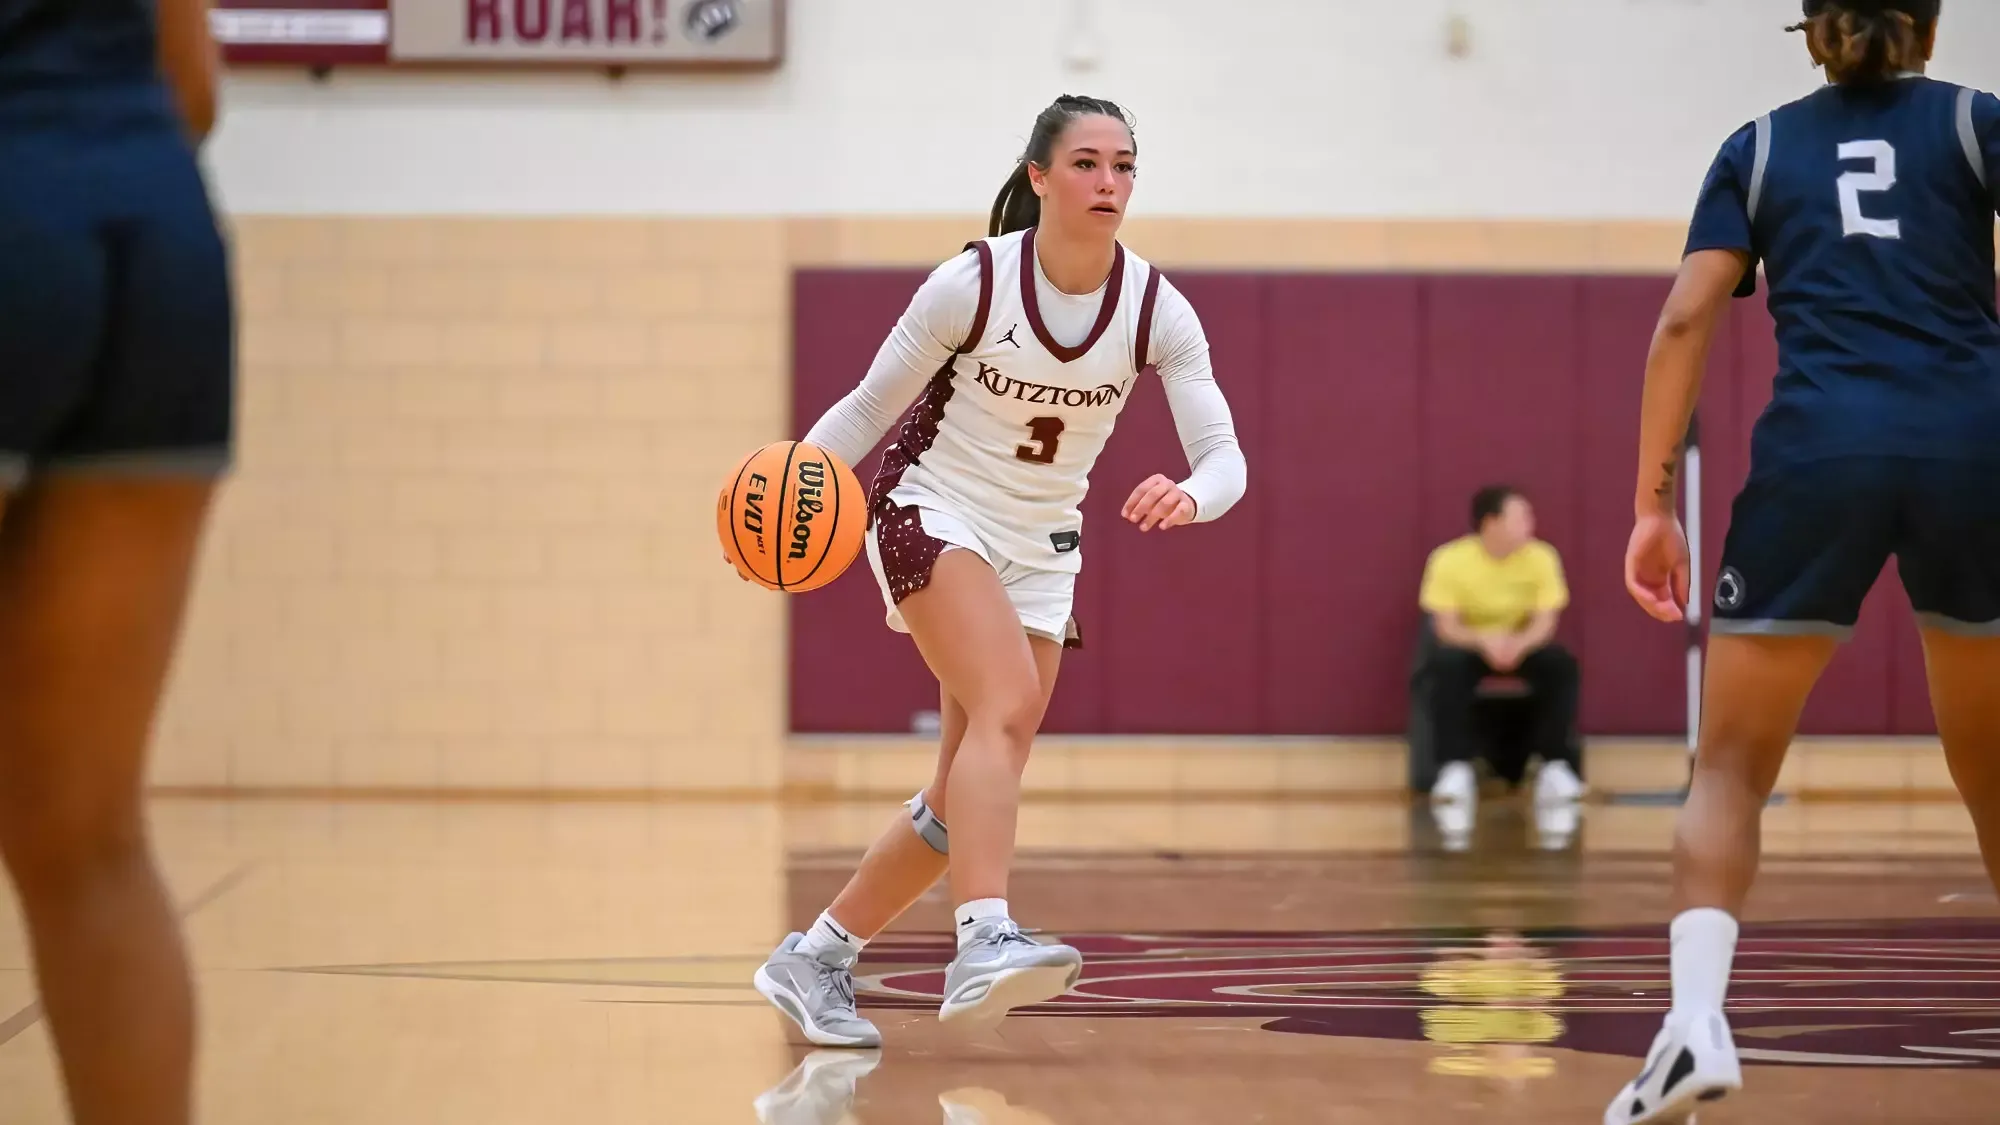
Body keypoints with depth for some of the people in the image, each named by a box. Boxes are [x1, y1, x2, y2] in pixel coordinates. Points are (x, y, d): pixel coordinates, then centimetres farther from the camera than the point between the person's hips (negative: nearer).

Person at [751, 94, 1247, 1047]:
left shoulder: (1156, 309, -9)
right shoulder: (972, 283, -16)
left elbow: (1224, 457, -14)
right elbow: (870, 404, -6)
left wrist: (1189, 496, -38)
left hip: (1040, 553, 5)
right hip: (931, 516, -5)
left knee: (967, 801, 5)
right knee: (1008, 706, -31)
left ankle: (814, 959, 21)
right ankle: (984, 943, -45)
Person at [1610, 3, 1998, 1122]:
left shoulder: (1760, 147, 18)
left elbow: (1685, 321, 7)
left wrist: (1654, 502, 6)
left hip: (1818, 452, 0)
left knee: (1733, 767, 4)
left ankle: (1696, 1018, -19)